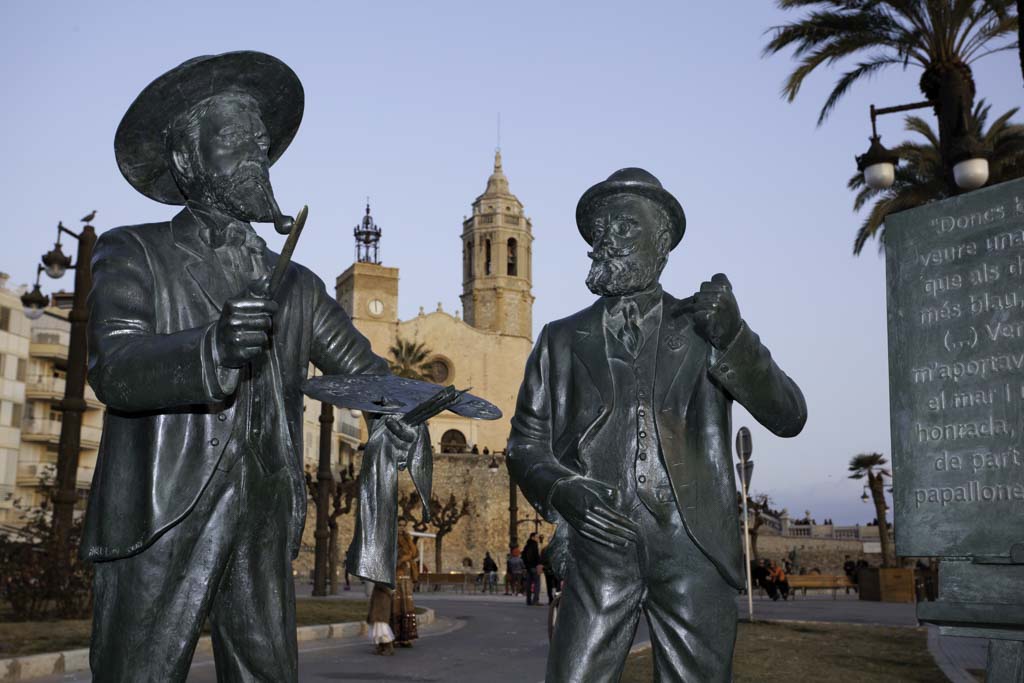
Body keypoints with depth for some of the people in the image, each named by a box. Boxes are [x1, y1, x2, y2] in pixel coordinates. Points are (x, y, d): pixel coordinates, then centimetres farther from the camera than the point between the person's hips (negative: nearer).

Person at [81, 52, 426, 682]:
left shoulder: (296, 285, 18)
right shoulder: (132, 253, 4)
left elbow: (361, 367, 21)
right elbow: (114, 369, -12)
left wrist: (398, 412, -3)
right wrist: (213, 349, -32)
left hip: (264, 533, 4)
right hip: (160, 528, -4)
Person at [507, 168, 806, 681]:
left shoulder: (701, 325, 10)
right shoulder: (562, 340, 13)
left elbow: (788, 417, 2)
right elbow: (525, 444, 12)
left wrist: (733, 336, -13)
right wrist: (562, 492, -10)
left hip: (692, 548, 0)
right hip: (602, 548, 1)